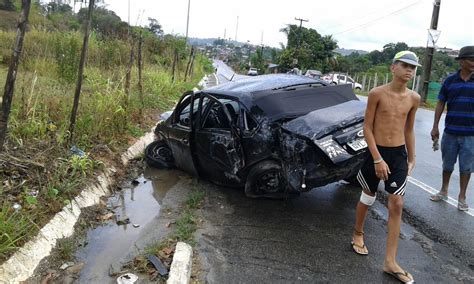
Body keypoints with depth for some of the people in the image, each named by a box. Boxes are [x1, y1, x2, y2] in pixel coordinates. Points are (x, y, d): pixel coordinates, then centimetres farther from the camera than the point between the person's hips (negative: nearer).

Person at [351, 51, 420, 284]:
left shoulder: (414, 98, 2)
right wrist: (378, 159, -16)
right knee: (368, 197, 12)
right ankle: (358, 234, 39)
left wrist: (411, 158, 16)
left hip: (399, 154, 4)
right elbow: (367, 128, -11)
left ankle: (390, 262, 8)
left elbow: (409, 130, 13)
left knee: (397, 205, 0)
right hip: (377, 152, -3)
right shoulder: (377, 93, -11)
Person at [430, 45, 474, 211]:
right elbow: (440, 104, 6)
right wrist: (435, 127, 3)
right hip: (450, 132, 1)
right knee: (447, 164, 14)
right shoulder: (449, 81, 2)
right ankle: (444, 191, 31)